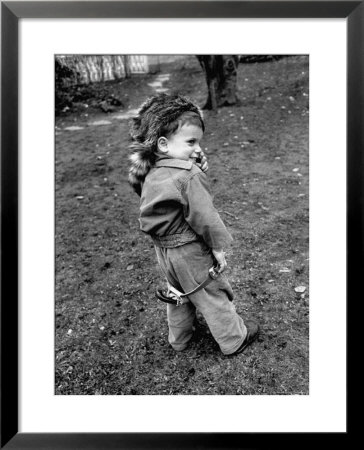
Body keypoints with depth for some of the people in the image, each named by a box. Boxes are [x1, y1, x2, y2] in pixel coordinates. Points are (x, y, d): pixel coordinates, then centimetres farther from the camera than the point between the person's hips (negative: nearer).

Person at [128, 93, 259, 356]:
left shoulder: (150, 174, -2)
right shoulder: (188, 176, -27)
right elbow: (204, 216, -25)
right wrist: (218, 247, -12)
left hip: (164, 249, 7)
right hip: (191, 252, -7)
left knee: (179, 294, 27)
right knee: (214, 297, 13)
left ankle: (179, 338, 47)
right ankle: (234, 340, 35)